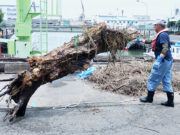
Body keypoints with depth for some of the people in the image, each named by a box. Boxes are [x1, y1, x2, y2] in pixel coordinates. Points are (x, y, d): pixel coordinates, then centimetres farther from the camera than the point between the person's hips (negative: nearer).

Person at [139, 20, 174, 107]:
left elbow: (165, 48, -27)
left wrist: (160, 58, -36)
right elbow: (154, 41, 33)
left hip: (163, 61, -10)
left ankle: (149, 98, 15)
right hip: (168, 61, 10)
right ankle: (170, 101, 11)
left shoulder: (163, 35, -15)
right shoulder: (162, 34, 16)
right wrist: (144, 41, 41)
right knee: (167, 81, 10)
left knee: (152, 80, 2)